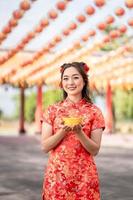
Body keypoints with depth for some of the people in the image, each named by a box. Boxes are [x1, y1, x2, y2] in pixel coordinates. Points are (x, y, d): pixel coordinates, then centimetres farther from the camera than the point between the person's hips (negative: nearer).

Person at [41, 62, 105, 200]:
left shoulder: (94, 111, -1)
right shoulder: (52, 110, 2)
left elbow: (95, 150, -3)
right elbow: (45, 146, -2)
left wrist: (79, 132, -19)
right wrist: (63, 131, -17)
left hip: (84, 175, -1)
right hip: (56, 174, 1)